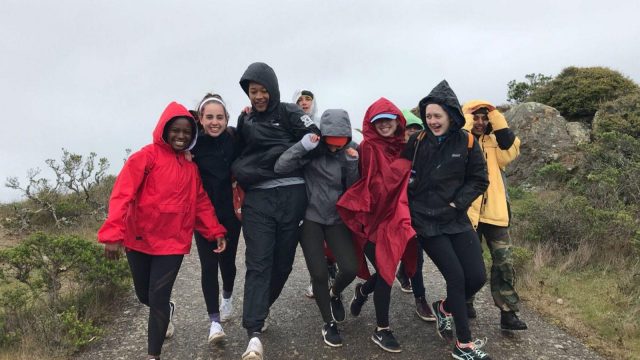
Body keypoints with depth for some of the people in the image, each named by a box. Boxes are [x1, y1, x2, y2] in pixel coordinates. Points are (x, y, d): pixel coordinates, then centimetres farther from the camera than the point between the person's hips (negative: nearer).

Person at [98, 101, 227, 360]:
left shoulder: (191, 166, 7)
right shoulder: (146, 156, -10)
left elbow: (201, 202, 9)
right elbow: (122, 194, -18)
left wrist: (215, 231, 0)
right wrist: (113, 233, -28)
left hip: (173, 242, 2)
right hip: (139, 239, -1)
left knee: (158, 298, -3)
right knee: (144, 296, 14)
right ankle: (167, 310, 49)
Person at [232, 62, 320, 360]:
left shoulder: (289, 112, 6)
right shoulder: (244, 120, 16)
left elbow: (314, 137, -6)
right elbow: (239, 155, 14)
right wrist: (242, 174, -2)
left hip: (291, 194, -1)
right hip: (257, 198, 1)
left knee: (283, 260, 7)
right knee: (258, 263, -7)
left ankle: (258, 311, 29)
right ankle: (254, 333, -10)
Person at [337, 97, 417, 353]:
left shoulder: (403, 146, 7)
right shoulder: (368, 148, -11)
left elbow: (407, 181, 15)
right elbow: (375, 185, -18)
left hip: (395, 216, 6)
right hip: (373, 217, -6)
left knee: (388, 268, 8)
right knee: (386, 272, -4)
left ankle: (362, 291, 41)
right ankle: (381, 330, 13)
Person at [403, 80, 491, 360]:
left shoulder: (467, 142, -1)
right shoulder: (417, 142, -2)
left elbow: (479, 180, 1)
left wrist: (457, 203, -8)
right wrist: (412, 204, -4)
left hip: (456, 219, 3)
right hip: (425, 221, -2)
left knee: (477, 277, -2)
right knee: (456, 276, -7)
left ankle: (444, 308, 30)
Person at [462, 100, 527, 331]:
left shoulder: (494, 142, 11)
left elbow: (511, 149, -9)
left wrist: (496, 117, -10)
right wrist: (466, 121, -15)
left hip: (495, 212, 3)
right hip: (467, 212, -3)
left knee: (504, 263, 0)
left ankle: (508, 312, 8)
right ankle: (465, 302, 29)